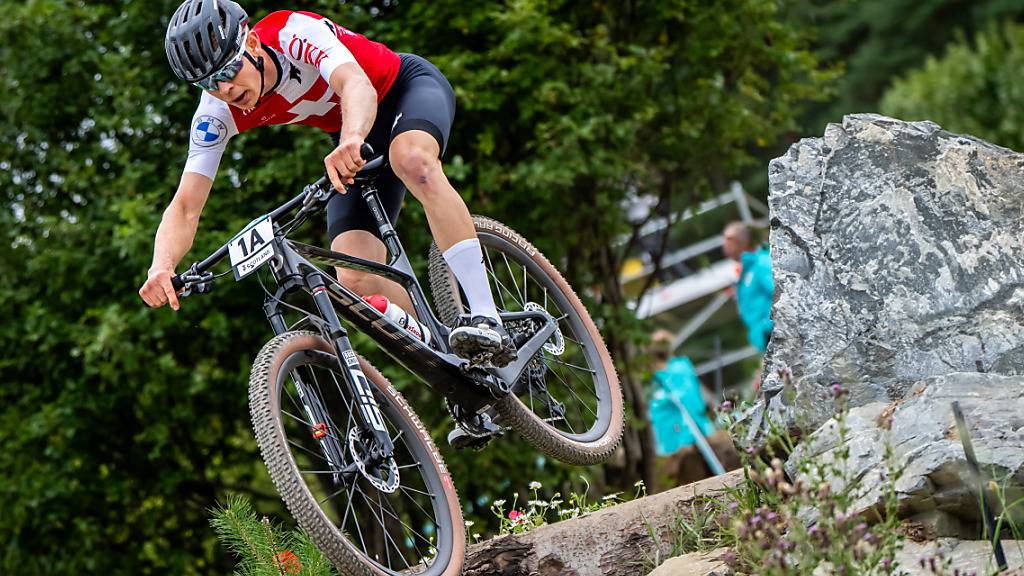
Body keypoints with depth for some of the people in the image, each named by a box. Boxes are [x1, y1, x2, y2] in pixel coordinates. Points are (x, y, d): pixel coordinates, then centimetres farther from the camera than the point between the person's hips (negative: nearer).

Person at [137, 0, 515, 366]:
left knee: (413, 161, -42)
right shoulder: (218, 112, -20)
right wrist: (161, 267, -42)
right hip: (352, 139, 5)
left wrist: (353, 139, -73)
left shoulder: (293, 33, -33)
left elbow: (357, 85, -51)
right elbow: (185, 207, -22)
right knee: (357, 282, -18)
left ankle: (488, 320, -42)